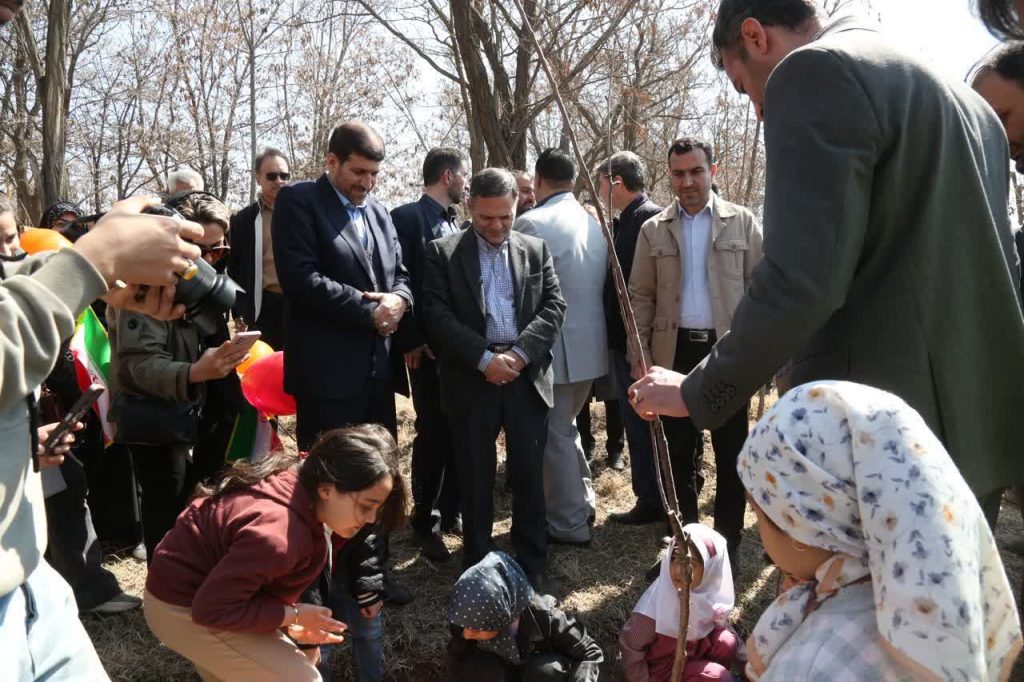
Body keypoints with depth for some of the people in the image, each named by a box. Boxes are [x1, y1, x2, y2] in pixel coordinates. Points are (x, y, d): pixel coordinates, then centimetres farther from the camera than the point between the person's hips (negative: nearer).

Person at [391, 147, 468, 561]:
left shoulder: (455, 223, 14)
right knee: (433, 434, 0)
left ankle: (450, 510, 27)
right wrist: (412, 341, -17)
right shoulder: (408, 217, -8)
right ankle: (426, 523, 14)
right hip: (430, 348, -7)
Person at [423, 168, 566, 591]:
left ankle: (532, 569, 21)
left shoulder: (536, 250, 11)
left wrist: (521, 352, -12)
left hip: (527, 377, 2)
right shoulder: (443, 252, 3)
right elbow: (438, 315, -6)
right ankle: (477, 569, 22)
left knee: (529, 478, 7)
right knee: (475, 481, 7)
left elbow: (554, 306, 3)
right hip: (471, 379, -1)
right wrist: (485, 358, -15)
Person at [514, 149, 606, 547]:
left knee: (555, 434, 5)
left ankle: (569, 524, 15)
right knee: (564, 425, 23)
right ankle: (582, 502, 34)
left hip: (557, 346, -8)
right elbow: (603, 282, 10)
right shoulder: (594, 221, 6)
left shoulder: (532, 223, -15)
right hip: (592, 344, 8)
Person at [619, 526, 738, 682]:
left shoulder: (709, 591, -16)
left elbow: (720, 623, 6)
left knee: (727, 641, -19)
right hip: (665, 664, -5)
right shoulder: (656, 602, -31)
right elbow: (630, 647, -19)